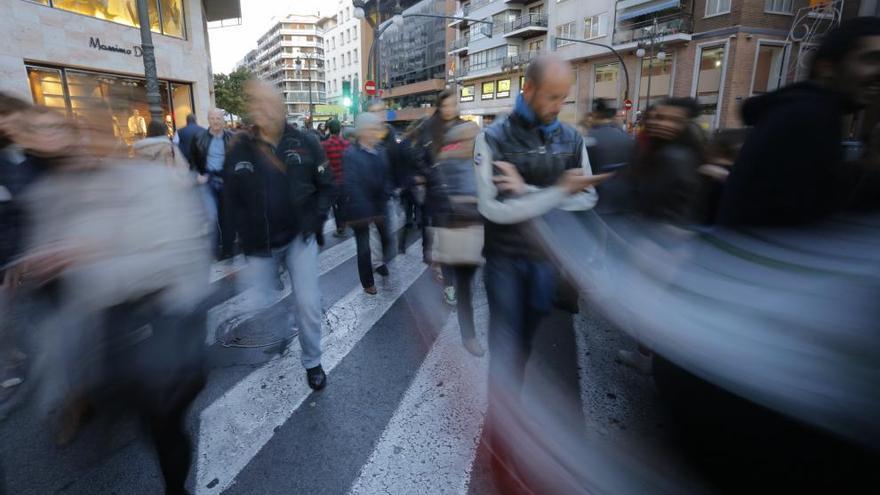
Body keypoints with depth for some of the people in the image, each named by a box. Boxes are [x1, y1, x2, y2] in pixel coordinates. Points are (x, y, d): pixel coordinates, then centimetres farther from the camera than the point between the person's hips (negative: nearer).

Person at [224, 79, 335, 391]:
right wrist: (246, 236, -4)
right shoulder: (240, 148, -3)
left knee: (308, 303, -4)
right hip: (259, 244, 2)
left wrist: (315, 220, -10)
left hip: (299, 237, -1)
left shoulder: (305, 143, -5)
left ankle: (312, 362, 18)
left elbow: (327, 186, 2)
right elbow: (231, 198, 3)